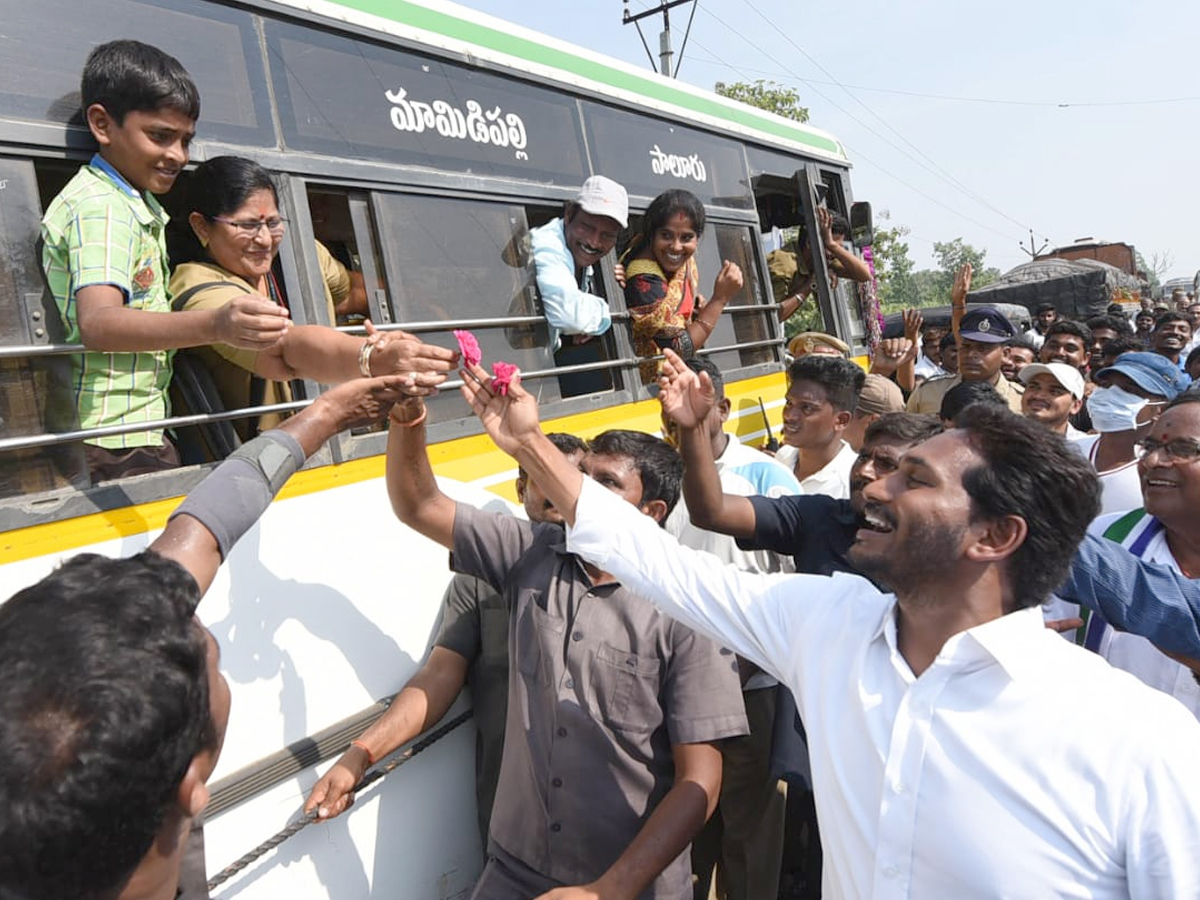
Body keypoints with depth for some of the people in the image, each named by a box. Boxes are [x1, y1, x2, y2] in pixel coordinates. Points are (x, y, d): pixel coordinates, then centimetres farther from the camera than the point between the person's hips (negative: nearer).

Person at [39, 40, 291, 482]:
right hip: (114, 441, -10)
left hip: (140, 426, 10)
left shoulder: (140, 206, 17)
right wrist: (214, 326, -47)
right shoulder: (100, 207, -15)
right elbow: (97, 322, -32)